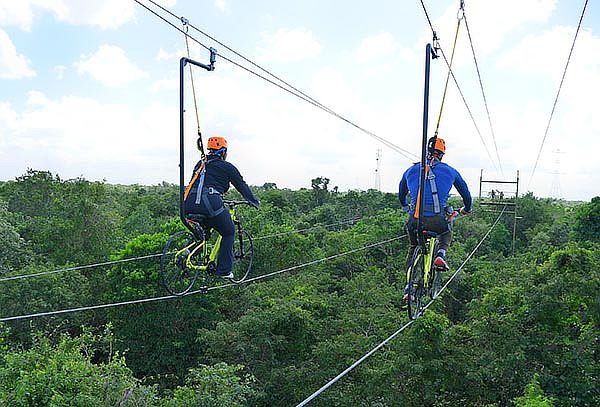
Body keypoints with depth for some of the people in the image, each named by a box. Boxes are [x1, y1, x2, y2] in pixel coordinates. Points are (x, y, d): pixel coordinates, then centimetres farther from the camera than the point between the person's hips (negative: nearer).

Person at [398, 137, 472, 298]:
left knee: (413, 248, 28)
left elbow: (401, 194, 31)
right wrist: (466, 209, 45)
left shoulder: (411, 170, 15)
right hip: (437, 221, -1)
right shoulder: (449, 171, 11)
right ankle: (441, 255, 7)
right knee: (447, 232, 35)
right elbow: (465, 193, 24)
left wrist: (406, 207, 52)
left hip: (415, 220, 1)